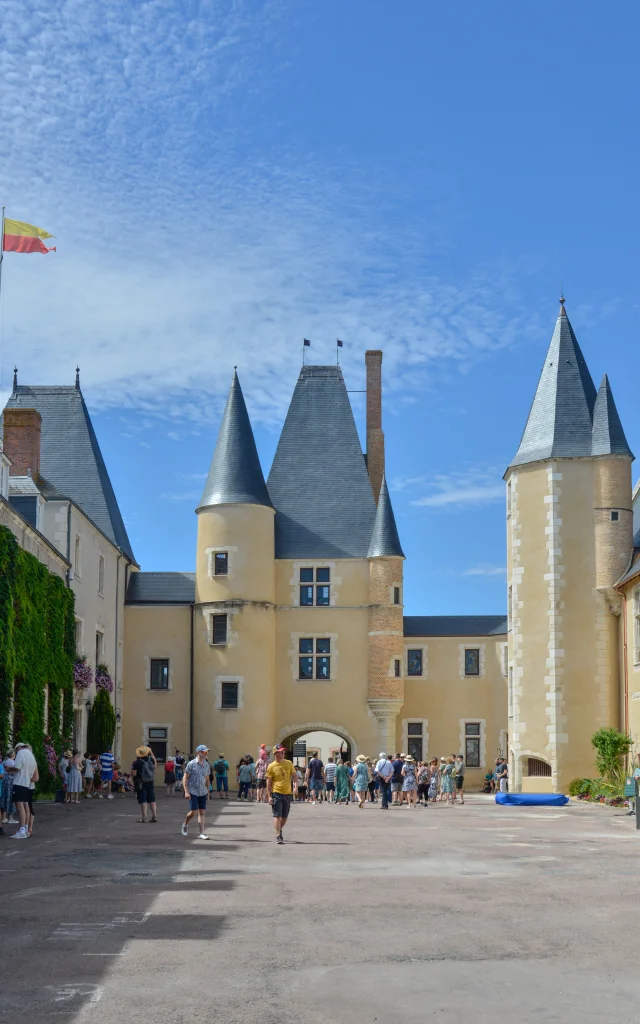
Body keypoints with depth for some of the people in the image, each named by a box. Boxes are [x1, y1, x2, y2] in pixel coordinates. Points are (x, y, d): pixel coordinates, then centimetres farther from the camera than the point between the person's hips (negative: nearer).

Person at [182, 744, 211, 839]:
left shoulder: (207, 765, 7)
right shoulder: (191, 764, -8)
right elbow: (185, 778, -6)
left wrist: (208, 792, 15)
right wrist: (186, 792, -13)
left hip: (203, 792, 4)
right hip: (193, 792, -4)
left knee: (201, 812, 2)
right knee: (193, 812, -6)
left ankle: (202, 833, 2)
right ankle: (185, 824, 23)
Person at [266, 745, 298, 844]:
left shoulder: (289, 763, 5)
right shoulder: (271, 766, -5)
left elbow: (294, 776, 7)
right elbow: (268, 782, -2)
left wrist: (295, 787, -10)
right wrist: (269, 796, -7)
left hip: (287, 793, 4)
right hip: (276, 793, -4)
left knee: (284, 816, 12)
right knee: (277, 815, -7)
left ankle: (280, 830, 37)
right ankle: (278, 836, -6)